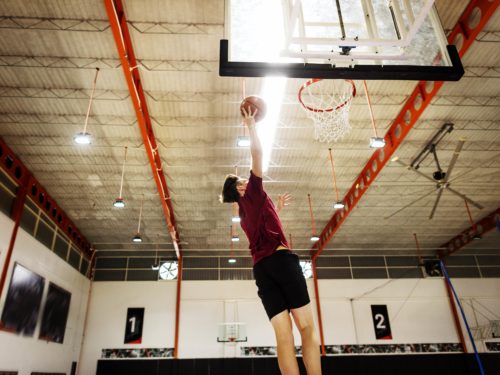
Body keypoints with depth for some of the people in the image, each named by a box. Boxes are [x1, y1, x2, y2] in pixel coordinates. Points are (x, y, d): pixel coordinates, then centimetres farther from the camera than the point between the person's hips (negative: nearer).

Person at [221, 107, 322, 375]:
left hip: (260, 268, 7)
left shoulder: (245, 214, 27)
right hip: (281, 259, -7)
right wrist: (251, 125, 16)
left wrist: (277, 207, 49)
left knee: (284, 336, -3)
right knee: (307, 327, -9)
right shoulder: (253, 194, 9)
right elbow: (257, 152, 5)